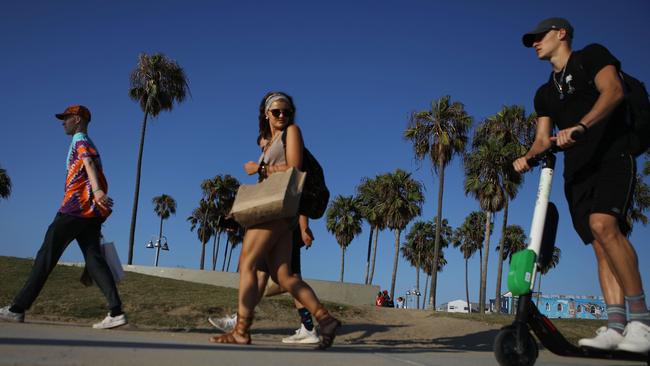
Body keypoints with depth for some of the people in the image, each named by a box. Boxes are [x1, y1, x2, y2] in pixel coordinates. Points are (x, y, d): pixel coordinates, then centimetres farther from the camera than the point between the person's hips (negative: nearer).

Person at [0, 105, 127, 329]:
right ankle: (116, 312, -13)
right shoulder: (89, 145, 28)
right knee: (94, 259, -1)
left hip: (75, 208, -8)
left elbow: (89, 163, -20)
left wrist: (97, 190, -37)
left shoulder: (80, 139, 0)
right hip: (91, 211, 8)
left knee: (46, 256, -3)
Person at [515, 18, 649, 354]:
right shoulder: (545, 93, 23)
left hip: (612, 157, -6)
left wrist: (580, 126, -28)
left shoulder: (592, 56, 6)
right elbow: (543, 139, 15)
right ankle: (616, 325, -8)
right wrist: (528, 157, -8)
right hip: (577, 171, 6)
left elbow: (613, 91, -12)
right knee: (601, 245, -3)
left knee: (603, 224, -27)